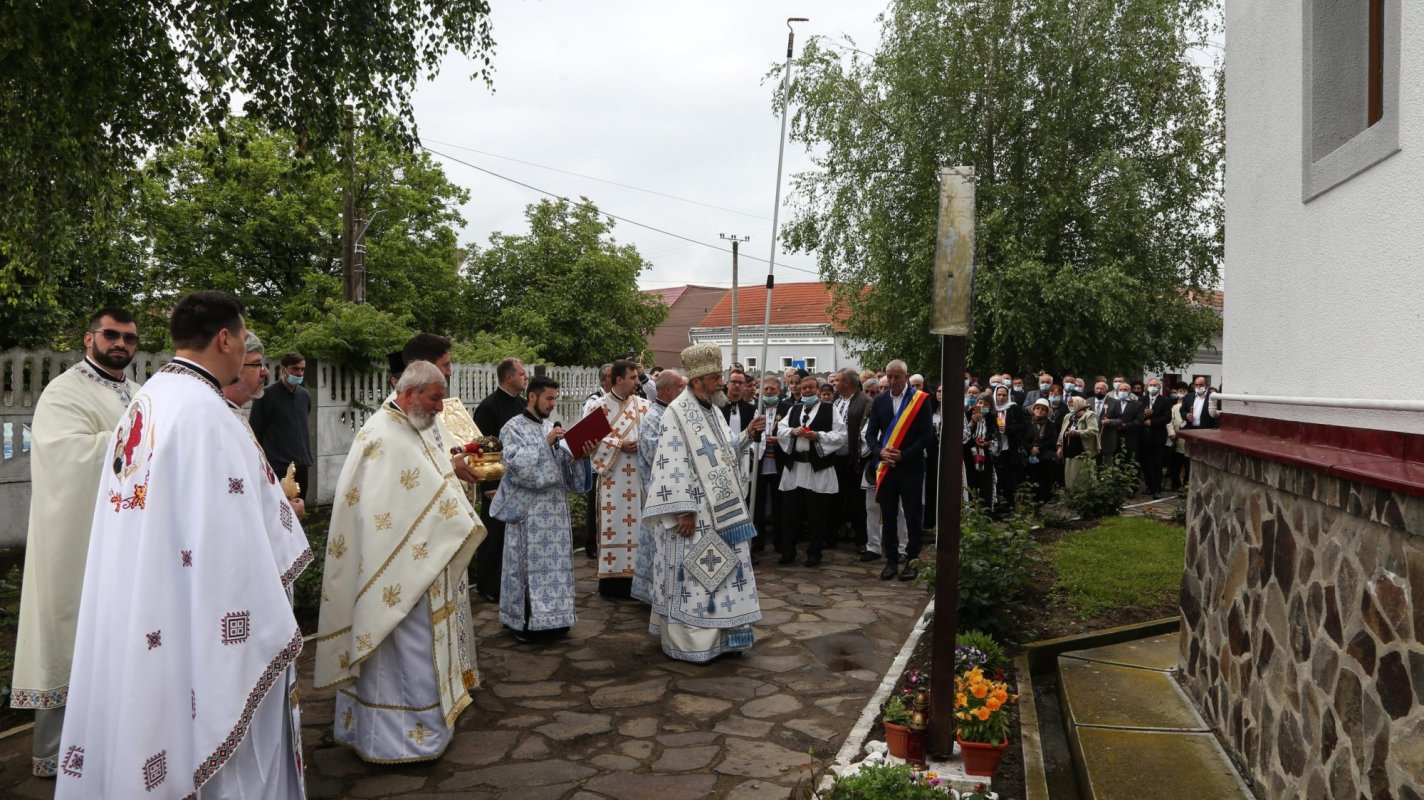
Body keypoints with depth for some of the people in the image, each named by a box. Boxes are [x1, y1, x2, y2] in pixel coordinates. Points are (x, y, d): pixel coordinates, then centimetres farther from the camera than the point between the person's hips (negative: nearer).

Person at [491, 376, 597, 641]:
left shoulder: (549, 429, 16)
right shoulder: (514, 427, -4)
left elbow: (564, 465, 14)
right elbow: (515, 462, -18)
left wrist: (581, 454, -5)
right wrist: (545, 443, -19)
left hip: (554, 507, 7)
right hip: (528, 508, -7)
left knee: (554, 562, 7)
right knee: (528, 563, -4)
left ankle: (550, 616, 15)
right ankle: (524, 621, 3)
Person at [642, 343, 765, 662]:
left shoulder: (711, 410, 11)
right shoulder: (677, 413, -15)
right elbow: (673, 465, -19)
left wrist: (747, 434, 6)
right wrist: (683, 511, -21)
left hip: (718, 510, 9)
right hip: (692, 512, -8)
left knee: (721, 570, 12)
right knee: (693, 573, -1)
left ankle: (719, 635, 23)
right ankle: (687, 641, 10)